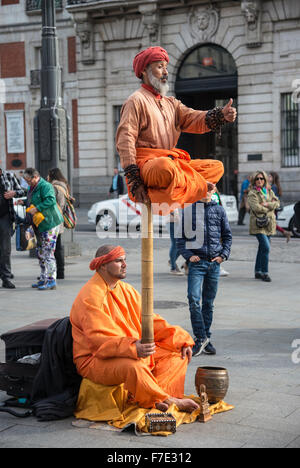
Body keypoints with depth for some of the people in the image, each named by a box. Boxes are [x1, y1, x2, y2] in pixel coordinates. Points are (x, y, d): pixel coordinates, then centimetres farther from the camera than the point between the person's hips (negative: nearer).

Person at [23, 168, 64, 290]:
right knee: (40, 253, 15)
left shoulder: (45, 186, -15)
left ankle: (51, 280, -6)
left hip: (50, 224, -10)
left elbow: (51, 200, -28)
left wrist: (36, 209, -26)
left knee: (48, 253, -10)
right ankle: (43, 279, 23)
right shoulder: (32, 188, 16)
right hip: (40, 225, 10)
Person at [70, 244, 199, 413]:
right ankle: (168, 401, -20)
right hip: (96, 360, -9)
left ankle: (159, 400, -25)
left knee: (178, 354, -3)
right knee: (132, 366, -39)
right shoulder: (90, 297, -15)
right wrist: (132, 348, -40)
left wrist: (180, 340, 1)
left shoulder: (126, 290, 13)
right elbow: (99, 339, -25)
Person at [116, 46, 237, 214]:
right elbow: (125, 141, -11)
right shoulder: (136, 101, -1)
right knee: (166, 168, -40)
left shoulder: (171, 103, 22)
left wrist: (220, 115, -16)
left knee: (216, 167, 4)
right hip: (146, 162, -8)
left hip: (172, 160, 8)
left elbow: (193, 118, 5)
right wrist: (134, 180, -21)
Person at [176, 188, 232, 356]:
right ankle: (201, 338, -6)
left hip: (214, 263, 2)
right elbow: (180, 237, 5)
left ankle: (206, 338, 18)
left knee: (209, 302, 9)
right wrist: (188, 255, -7)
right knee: (194, 300, -15)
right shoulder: (188, 210, 3)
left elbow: (227, 235, 14)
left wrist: (223, 255, 1)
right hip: (197, 262, -2)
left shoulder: (219, 210, 9)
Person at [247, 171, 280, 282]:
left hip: (269, 224, 6)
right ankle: (265, 273, -10)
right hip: (258, 224, -6)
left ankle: (258, 271, 21)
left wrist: (267, 204, -13)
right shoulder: (252, 193, -4)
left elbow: (277, 203, 4)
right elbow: (256, 207, -16)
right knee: (266, 247, -16)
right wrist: (270, 208, -5)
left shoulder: (269, 191, 15)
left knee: (262, 248, 11)